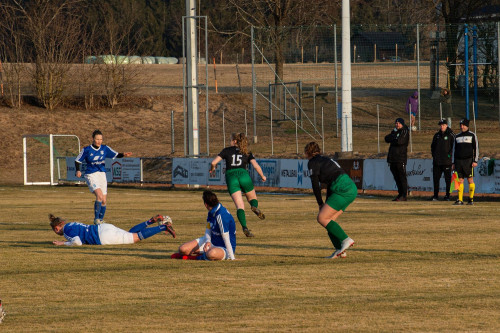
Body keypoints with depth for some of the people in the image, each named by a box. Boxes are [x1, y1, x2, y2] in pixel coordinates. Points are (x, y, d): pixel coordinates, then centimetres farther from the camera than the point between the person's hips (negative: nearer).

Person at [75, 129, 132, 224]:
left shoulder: (105, 148, 4)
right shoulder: (87, 150, -4)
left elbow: (116, 155, -1)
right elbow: (77, 160, 2)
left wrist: (123, 155, -21)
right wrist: (78, 170, -15)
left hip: (102, 174, 5)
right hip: (91, 175, -5)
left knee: (103, 201, 6)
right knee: (99, 195, -24)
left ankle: (100, 221, 23)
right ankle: (96, 219, -14)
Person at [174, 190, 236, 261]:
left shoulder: (221, 215, -26)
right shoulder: (211, 213, 1)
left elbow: (226, 238, -26)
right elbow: (208, 231, 5)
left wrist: (232, 257, -24)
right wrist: (208, 241, -19)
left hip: (224, 248, -7)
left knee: (212, 253, -45)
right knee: (183, 249, -10)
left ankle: (198, 257, -14)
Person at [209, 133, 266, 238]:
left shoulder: (227, 151, 13)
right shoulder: (247, 153, 16)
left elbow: (214, 162, 7)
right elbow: (256, 166, 2)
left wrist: (212, 169, 29)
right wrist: (262, 176, 18)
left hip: (231, 177, 0)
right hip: (244, 176, 0)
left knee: (239, 206, -5)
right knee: (252, 198, 21)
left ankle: (244, 227, -25)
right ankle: (255, 207, -17)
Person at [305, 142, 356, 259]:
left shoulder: (313, 162, 1)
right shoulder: (325, 159, 27)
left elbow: (315, 185, -2)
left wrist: (320, 204, 7)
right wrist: (327, 204, 25)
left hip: (343, 189, -9)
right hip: (351, 189, 9)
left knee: (322, 218, -8)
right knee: (329, 219, 12)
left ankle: (346, 240, -15)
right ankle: (339, 250, 5)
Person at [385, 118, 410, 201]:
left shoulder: (405, 132, -2)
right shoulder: (394, 131, 20)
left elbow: (399, 141, -17)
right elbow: (387, 139, 6)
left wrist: (392, 140, -1)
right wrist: (394, 132, -6)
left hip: (401, 158, -8)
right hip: (393, 158, 8)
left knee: (402, 177, -7)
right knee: (396, 178, 9)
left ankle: (404, 195, -6)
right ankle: (400, 194, 15)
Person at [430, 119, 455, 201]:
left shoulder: (451, 135, -1)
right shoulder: (437, 135, 14)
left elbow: (454, 146, -3)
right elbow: (433, 146, 22)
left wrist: (449, 154, -10)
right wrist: (434, 155, 10)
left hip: (447, 161, -5)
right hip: (437, 161, 5)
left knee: (447, 179, 0)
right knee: (436, 178, 4)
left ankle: (447, 195, 6)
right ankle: (435, 195, 10)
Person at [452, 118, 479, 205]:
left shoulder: (472, 135, 3)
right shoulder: (457, 136, 16)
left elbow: (476, 148, -1)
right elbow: (454, 150, 20)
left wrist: (475, 161, -10)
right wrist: (453, 163, 14)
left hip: (468, 160, -4)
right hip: (458, 161, 4)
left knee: (470, 180, -5)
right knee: (460, 180, 0)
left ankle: (471, 199, -1)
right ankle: (460, 199, -1)